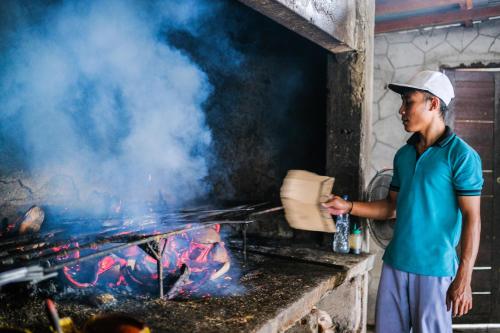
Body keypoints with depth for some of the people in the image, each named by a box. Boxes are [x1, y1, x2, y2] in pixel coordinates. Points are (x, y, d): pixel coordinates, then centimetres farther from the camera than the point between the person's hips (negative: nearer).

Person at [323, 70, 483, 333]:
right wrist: (348, 207, 2)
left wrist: (463, 279, -16)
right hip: (395, 264, 6)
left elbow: (471, 218, -12)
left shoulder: (461, 155, -10)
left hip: (435, 269, -6)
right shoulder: (403, 155, 9)